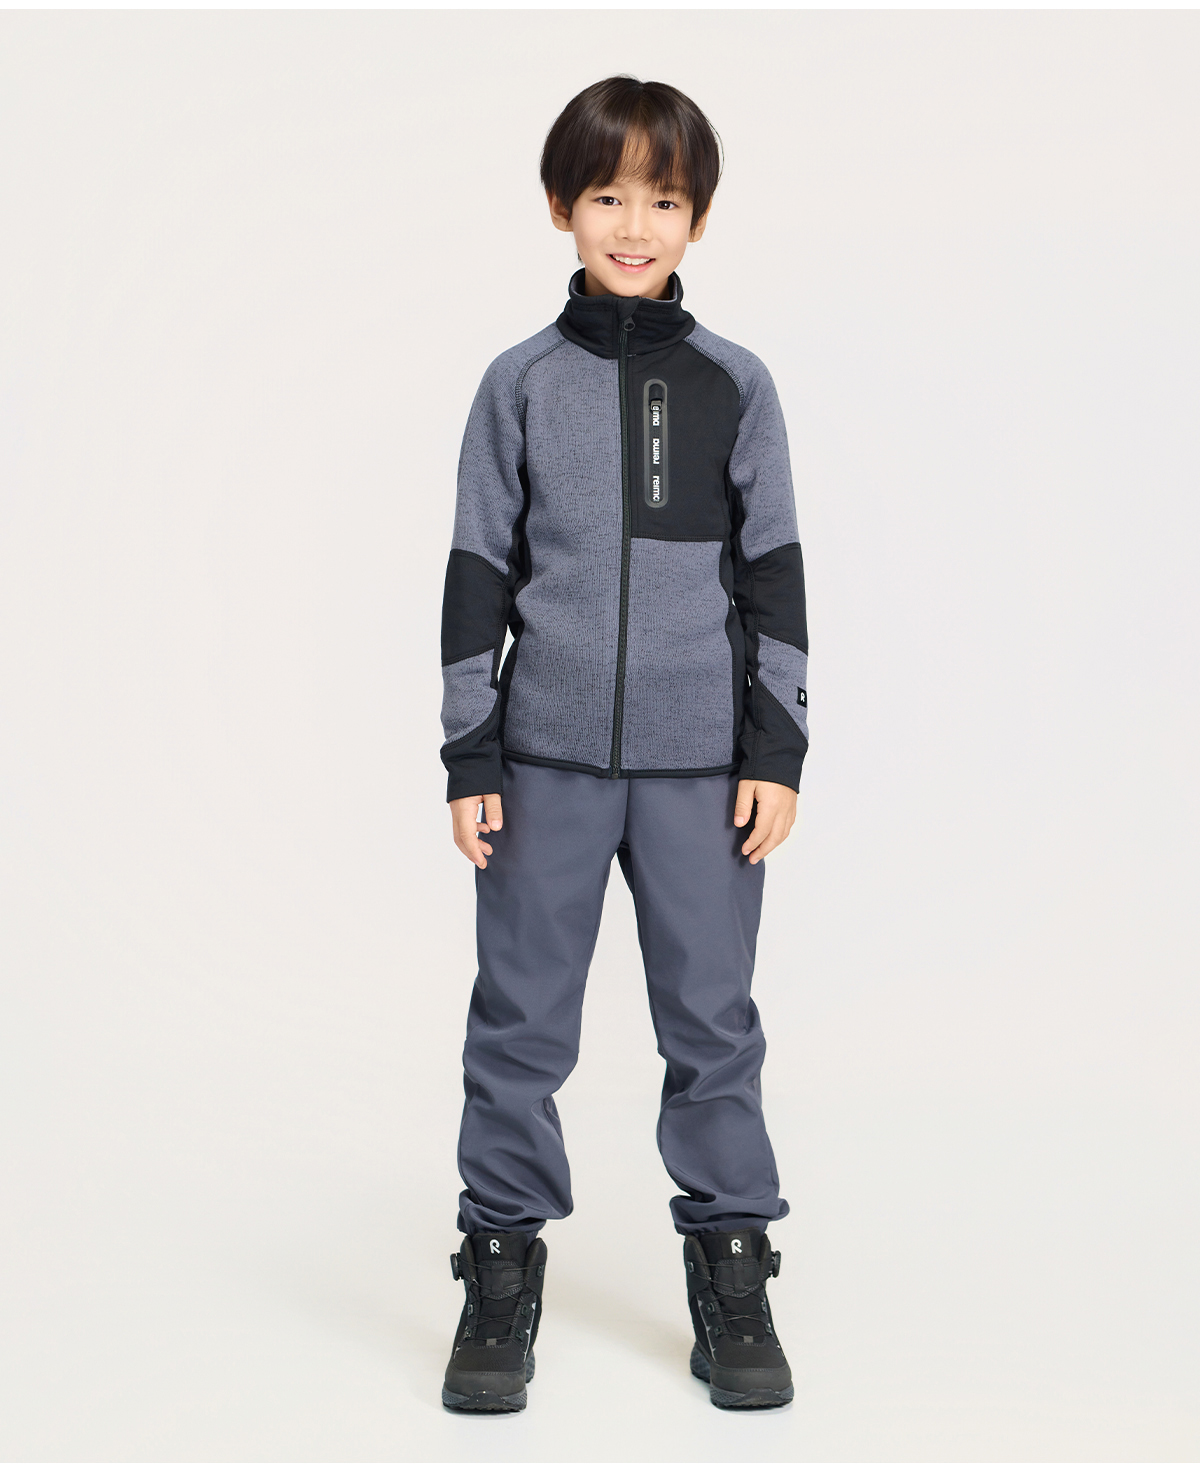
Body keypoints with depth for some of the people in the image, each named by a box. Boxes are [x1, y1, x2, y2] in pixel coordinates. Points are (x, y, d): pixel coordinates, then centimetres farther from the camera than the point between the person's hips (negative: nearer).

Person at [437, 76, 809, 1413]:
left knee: (712, 1015, 6)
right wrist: (470, 755, 1)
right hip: (549, 753, 0)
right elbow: (479, 571, 5)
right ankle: (503, 1265, 17)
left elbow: (773, 572, 6)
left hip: (702, 758, 0)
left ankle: (731, 1267, 19)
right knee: (521, 1015, 4)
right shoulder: (520, 384, 4)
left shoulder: (734, 385, 4)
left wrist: (777, 749, 0)